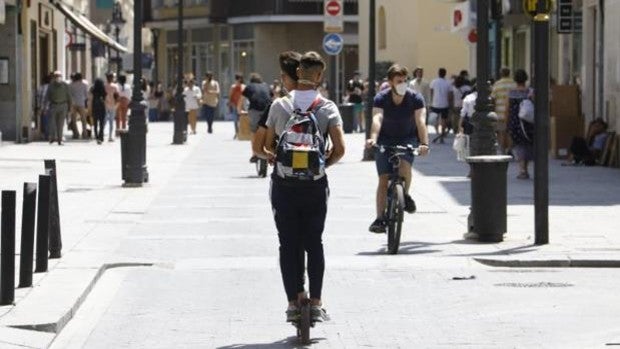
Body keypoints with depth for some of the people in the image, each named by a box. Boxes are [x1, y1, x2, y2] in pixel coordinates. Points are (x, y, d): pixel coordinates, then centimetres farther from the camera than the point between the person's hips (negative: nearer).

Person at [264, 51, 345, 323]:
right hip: (315, 186, 0)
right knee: (314, 243, 11)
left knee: (288, 244, 7)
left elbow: (267, 146, 0)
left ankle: (293, 304, 6)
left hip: (283, 185, 0)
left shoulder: (279, 106, -4)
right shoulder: (328, 108, -6)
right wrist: (323, 164, 6)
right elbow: (339, 149, -11)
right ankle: (316, 303, 7)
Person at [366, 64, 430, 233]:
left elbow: (421, 121, -26)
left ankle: (405, 195, 0)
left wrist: (424, 143, -43)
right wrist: (373, 138, -49)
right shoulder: (381, 98, -15)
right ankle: (380, 218, -2)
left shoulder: (415, 98, -15)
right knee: (384, 178, -7)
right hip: (386, 140, 1)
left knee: (404, 164, -29)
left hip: (408, 138, -1)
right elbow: (377, 119, -30)